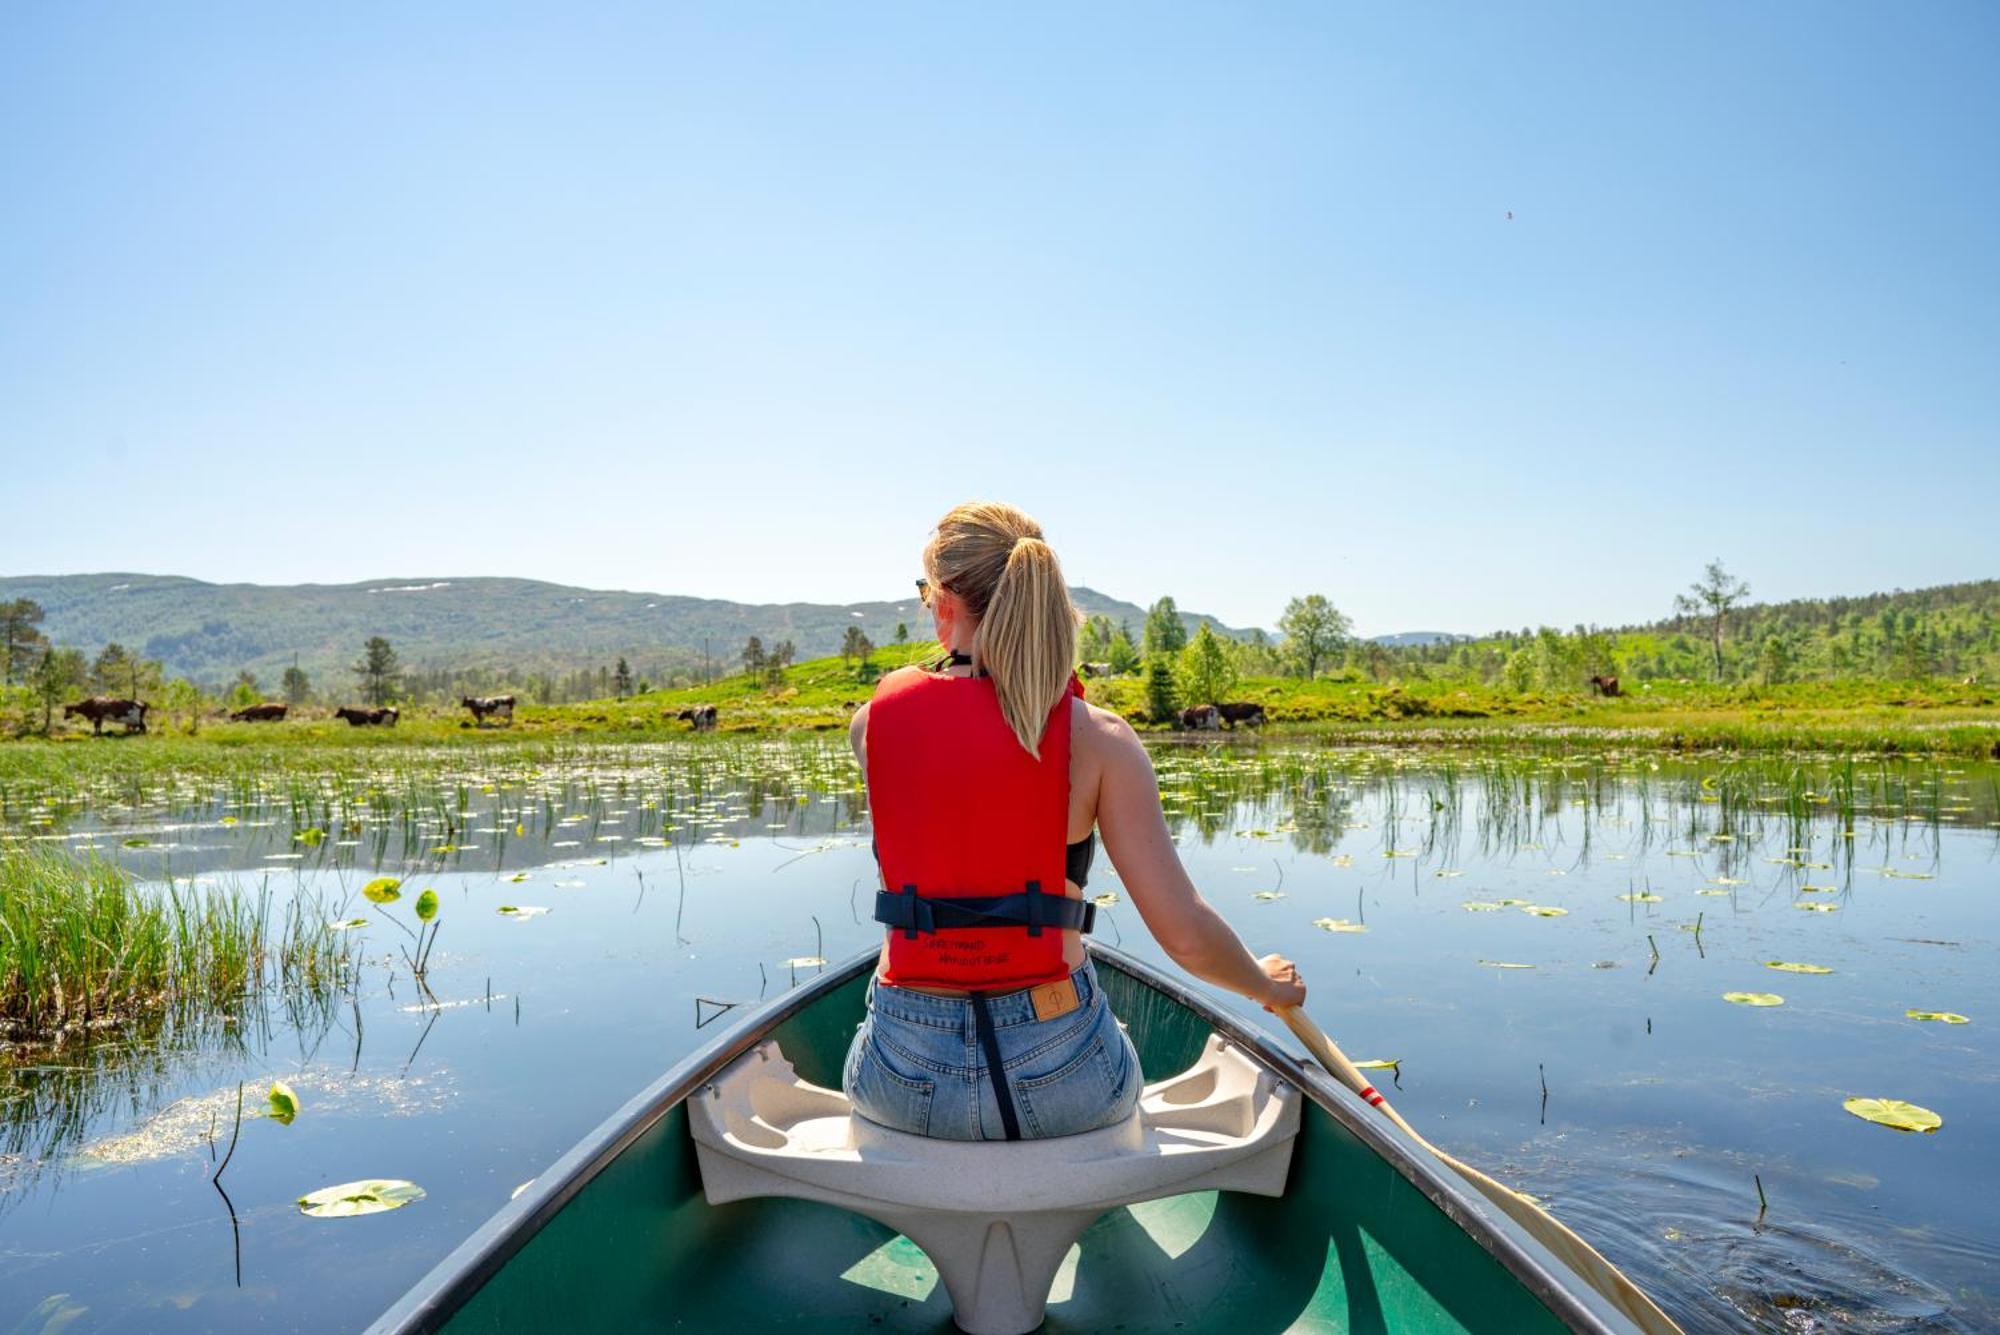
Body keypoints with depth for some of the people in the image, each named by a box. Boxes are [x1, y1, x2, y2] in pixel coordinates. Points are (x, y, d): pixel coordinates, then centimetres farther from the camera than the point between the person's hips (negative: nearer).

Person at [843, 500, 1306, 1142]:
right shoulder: (1096, 737, -11)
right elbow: (1186, 936, -11)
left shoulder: (874, 717, -5)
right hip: (1060, 1078, -1)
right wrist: (1268, 984, 8)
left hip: (906, 1079, 1)